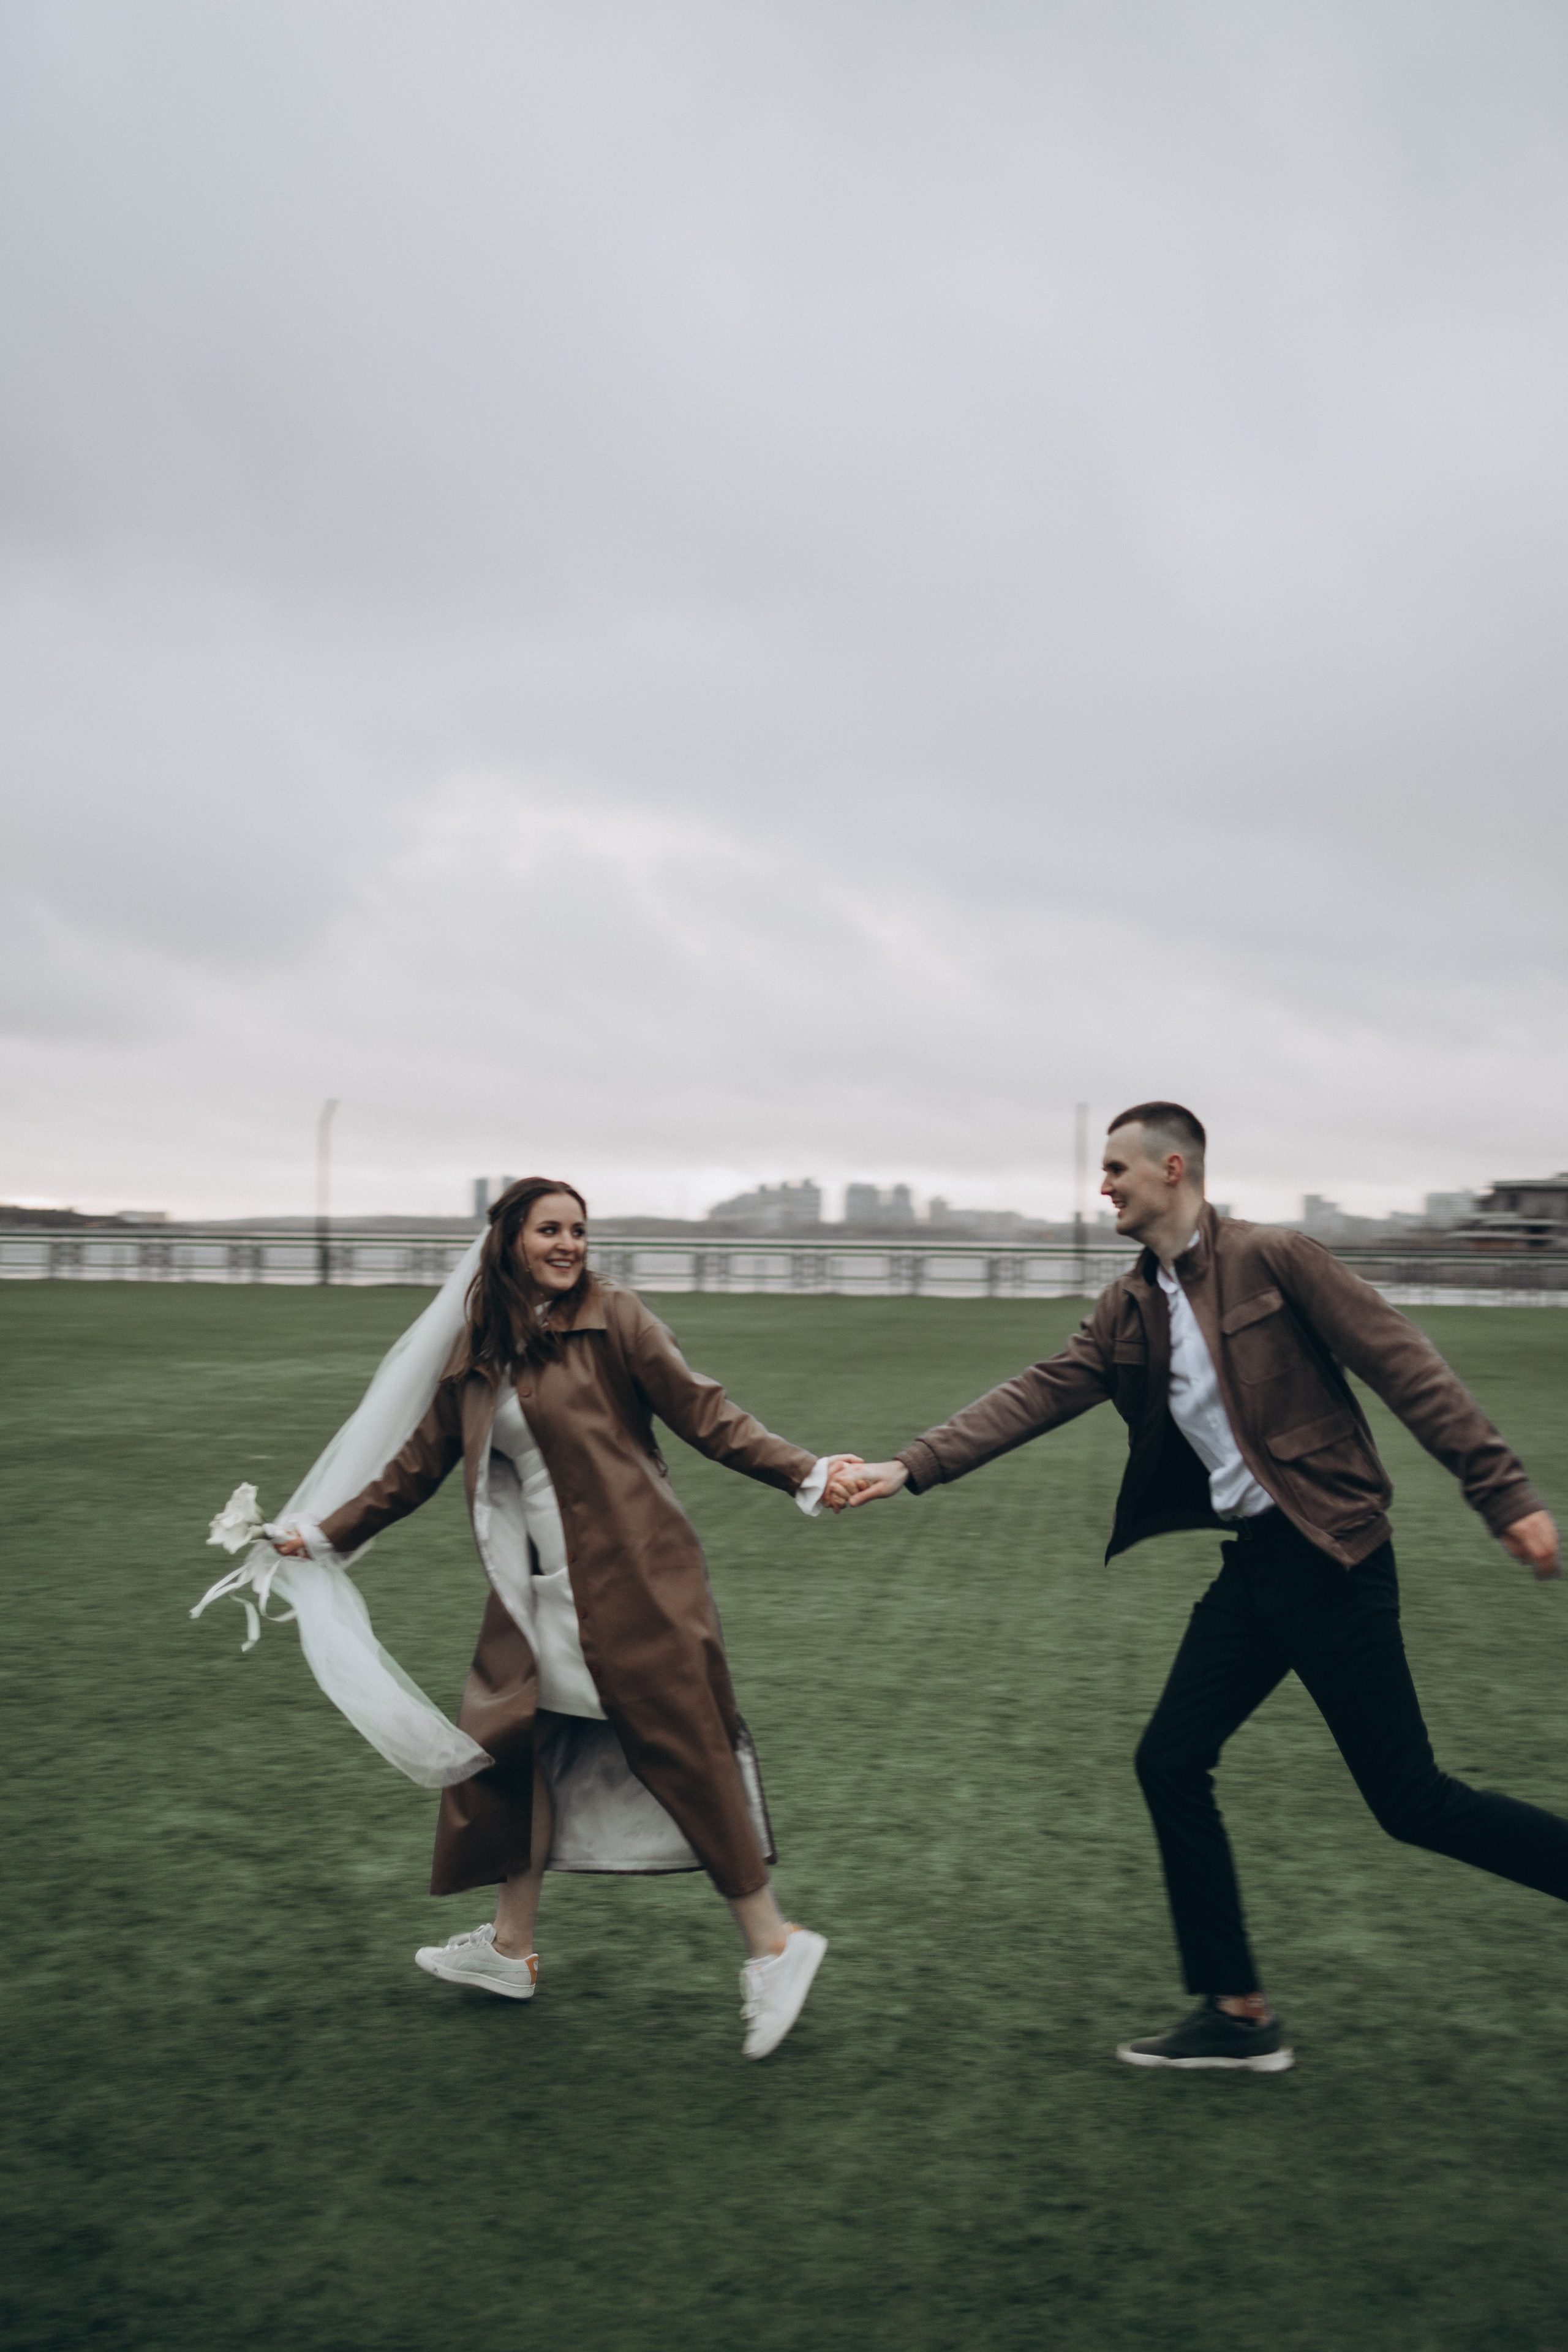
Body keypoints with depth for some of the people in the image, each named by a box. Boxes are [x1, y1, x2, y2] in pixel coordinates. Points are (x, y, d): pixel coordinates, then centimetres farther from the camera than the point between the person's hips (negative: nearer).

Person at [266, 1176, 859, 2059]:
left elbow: (704, 1412, -9)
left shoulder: (613, 1317, -6)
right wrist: (327, 1534, 26)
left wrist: (804, 1473, -20)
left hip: (633, 1580, -6)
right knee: (510, 1744, 10)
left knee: (683, 1751, -4)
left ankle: (773, 1945, 10)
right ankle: (512, 1949, 29)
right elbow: (421, 1463, 20)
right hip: (541, 1592, 6)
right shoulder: (476, 1354, 9)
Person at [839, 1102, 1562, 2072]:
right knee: (1172, 1761, 7)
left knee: (1410, 1798, -2)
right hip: (1254, 1563, 8)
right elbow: (1034, 1397, 4)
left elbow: (1406, 1367, -12)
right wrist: (909, 1468, -4)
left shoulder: (1273, 1258, -11)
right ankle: (1240, 2014, 20)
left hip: (1332, 1555, -7)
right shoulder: (1130, 1311, 9)